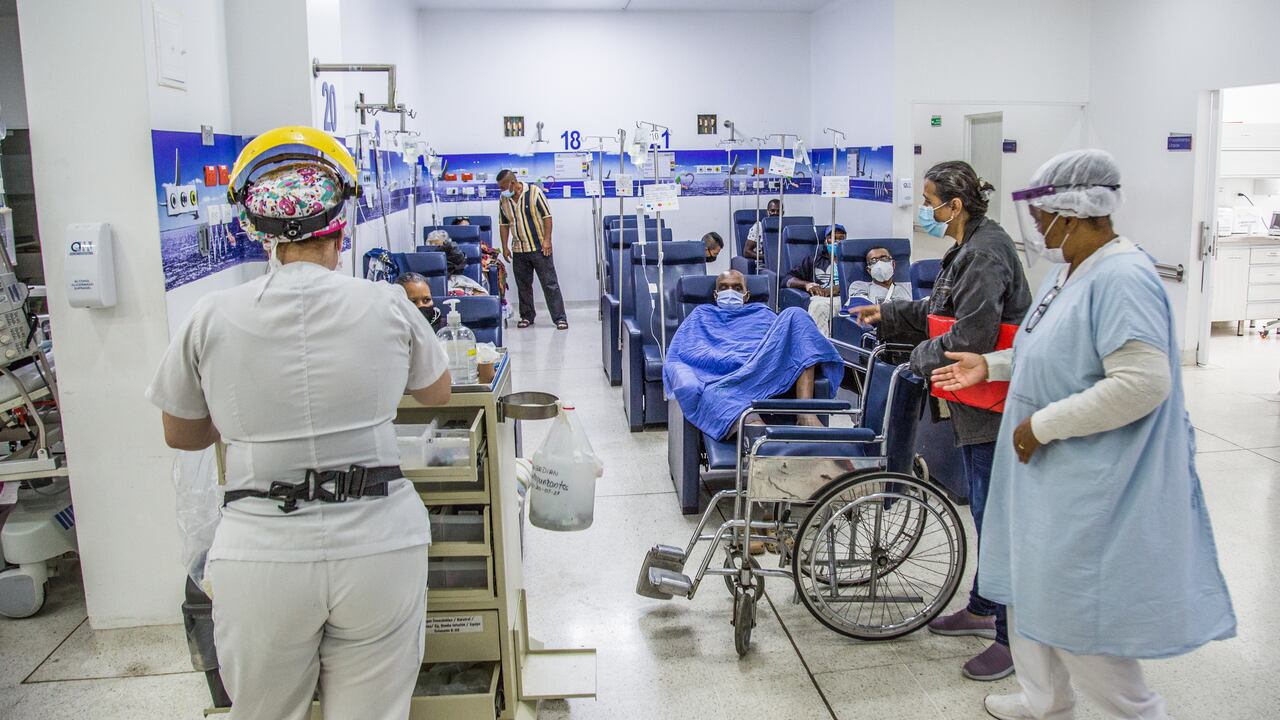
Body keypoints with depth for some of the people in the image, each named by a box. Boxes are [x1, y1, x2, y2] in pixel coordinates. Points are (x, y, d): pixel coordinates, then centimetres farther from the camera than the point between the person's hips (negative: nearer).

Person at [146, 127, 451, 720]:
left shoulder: (213, 317, -4)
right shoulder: (386, 305, -4)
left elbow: (181, 435, 13)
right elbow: (437, 394, 16)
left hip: (261, 553, 1)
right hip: (379, 544, 0)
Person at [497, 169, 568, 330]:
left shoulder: (534, 192, -9)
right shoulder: (504, 200, 5)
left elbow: (547, 216, -9)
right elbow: (504, 225, 12)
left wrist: (547, 240, -14)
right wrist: (505, 247, 7)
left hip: (539, 248, -5)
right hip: (519, 250, 5)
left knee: (550, 284, -4)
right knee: (523, 285, 10)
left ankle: (560, 318, -2)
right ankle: (527, 316, 23)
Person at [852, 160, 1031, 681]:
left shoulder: (985, 254, -21)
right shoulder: (969, 248, 11)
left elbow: (969, 340, -26)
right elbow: (940, 310, 22)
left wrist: (922, 356, -10)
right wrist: (888, 315, 18)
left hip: (992, 406, -11)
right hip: (978, 405, 11)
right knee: (986, 511, 20)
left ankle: (1014, 637, 11)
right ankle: (983, 609, 36)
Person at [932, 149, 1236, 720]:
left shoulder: (1122, 279, -22)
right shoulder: (1068, 270, 9)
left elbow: (1142, 382, -30)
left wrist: (1043, 425, -24)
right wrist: (991, 365, 12)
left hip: (1090, 483, -10)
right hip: (1047, 471, 10)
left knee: (1072, 613, 0)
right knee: (1030, 589, 20)